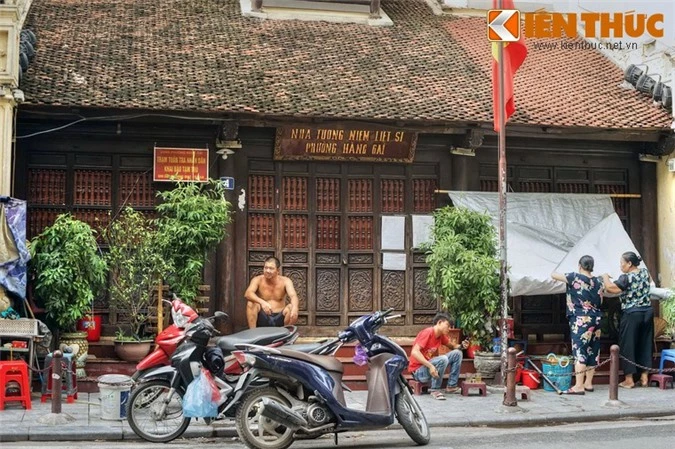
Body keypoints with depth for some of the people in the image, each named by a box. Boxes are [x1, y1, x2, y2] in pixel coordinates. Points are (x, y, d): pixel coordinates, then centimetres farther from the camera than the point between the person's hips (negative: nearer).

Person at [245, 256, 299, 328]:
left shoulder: (285, 281, -3)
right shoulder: (258, 280, -4)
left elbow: (293, 296, -19)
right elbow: (247, 293, -23)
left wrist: (294, 308, -44)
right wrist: (262, 302, -42)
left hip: (279, 318, 0)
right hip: (263, 318, 0)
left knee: (291, 307, -26)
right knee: (251, 303, -26)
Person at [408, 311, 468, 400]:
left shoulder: (442, 335, 4)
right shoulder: (427, 333, -20)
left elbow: (452, 345, 21)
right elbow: (415, 352, -30)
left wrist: (461, 346, -2)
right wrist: (430, 366, -38)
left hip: (430, 365, 9)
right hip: (418, 370, -9)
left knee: (457, 353, 2)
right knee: (443, 359, -33)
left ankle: (451, 386, 5)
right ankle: (435, 390, -18)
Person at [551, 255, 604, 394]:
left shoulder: (575, 278, -9)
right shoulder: (598, 281, 7)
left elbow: (553, 275, -4)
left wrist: (554, 274, 18)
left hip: (580, 320, -6)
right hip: (596, 320, 6)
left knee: (579, 351, -8)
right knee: (592, 351, 12)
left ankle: (579, 386, -12)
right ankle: (588, 383, 20)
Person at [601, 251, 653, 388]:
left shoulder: (626, 278, -16)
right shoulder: (645, 272, 5)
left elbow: (610, 288, -25)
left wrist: (605, 277, -7)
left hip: (631, 314, -7)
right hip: (648, 312, 7)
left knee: (628, 345, 2)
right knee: (645, 344, 12)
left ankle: (629, 380, 4)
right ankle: (644, 377, 16)